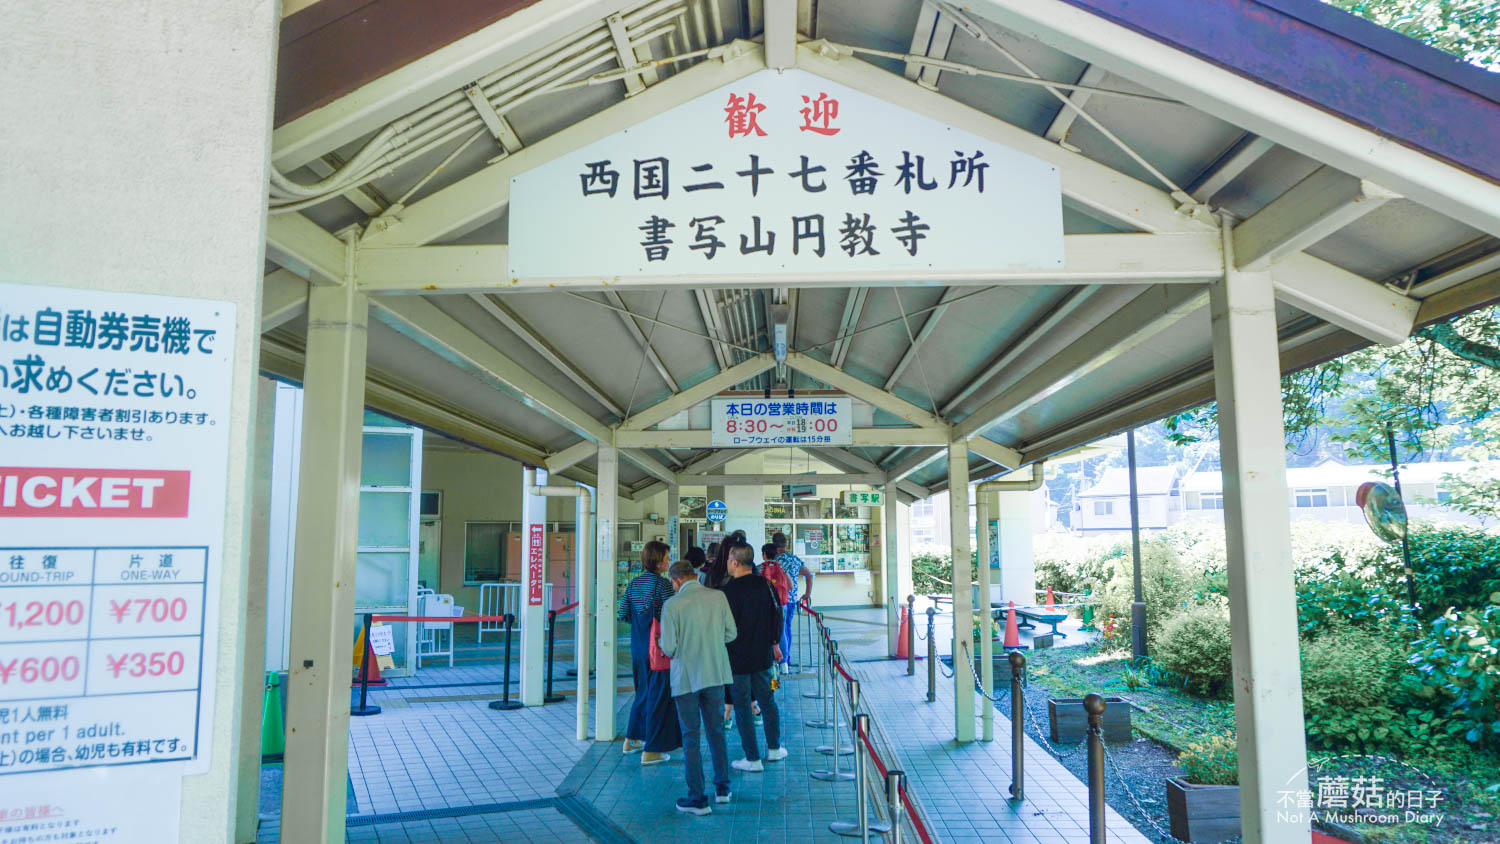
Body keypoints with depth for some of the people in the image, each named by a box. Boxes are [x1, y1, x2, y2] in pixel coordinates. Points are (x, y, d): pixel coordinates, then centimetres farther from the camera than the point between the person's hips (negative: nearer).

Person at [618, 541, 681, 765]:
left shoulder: (634, 583, 6)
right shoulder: (662, 583, -15)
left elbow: (623, 614, 7)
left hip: (638, 646, 7)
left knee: (644, 690, 22)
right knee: (659, 694, 1)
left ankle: (632, 740, 32)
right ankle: (651, 751, 4)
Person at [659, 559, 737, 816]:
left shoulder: (672, 605, -14)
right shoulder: (718, 597, -3)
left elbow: (668, 648, -14)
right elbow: (731, 633, 2)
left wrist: (666, 645, 8)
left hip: (686, 677, -4)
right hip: (716, 673, 4)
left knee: (690, 736, 5)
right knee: (716, 730, 19)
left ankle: (697, 798, 9)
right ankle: (722, 787, 25)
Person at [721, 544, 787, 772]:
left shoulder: (730, 590, -18)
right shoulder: (764, 584, 1)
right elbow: (777, 614, 8)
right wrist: (774, 643, 20)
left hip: (737, 657, -6)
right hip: (762, 654, 6)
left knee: (742, 706, 3)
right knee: (767, 699, 18)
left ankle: (753, 759, 7)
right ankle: (774, 748, 29)